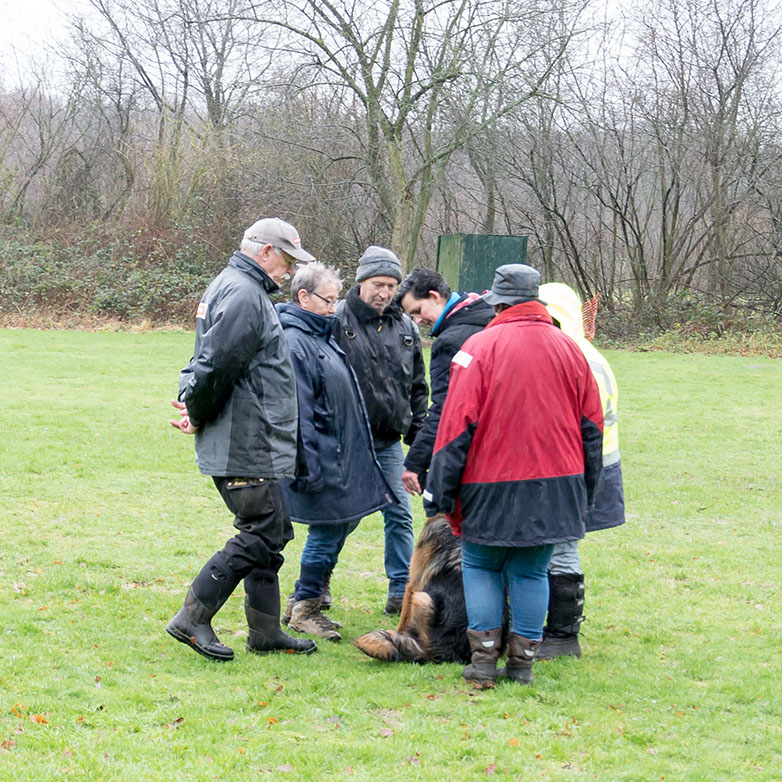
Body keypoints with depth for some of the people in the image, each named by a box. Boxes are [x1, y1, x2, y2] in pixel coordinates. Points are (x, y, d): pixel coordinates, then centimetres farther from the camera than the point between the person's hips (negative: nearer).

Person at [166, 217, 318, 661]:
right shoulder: (243, 295, -16)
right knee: (261, 535, -8)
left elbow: (208, 364, 21)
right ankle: (193, 619, -4)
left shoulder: (244, 289, 20)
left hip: (257, 444, 11)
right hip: (246, 445, -11)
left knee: (273, 533, 14)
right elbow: (218, 365, -23)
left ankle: (266, 632, 20)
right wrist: (198, 415, -9)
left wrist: (193, 405, 6)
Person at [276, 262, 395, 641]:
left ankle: (306, 599, 28)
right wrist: (308, 467, -25)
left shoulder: (320, 335, 14)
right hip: (322, 457, -11)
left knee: (345, 521, 16)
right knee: (327, 529, -5)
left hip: (342, 454, 11)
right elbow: (298, 414, -23)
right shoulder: (294, 343, -19)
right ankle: (304, 609, 8)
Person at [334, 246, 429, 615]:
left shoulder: (405, 327, 9)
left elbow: (418, 386, 17)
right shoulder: (337, 320, -7)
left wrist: (417, 432, 11)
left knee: (399, 514, 5)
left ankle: (401, 591, 14)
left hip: (388, 441, 4)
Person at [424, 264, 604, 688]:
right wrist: (584, 489, 21)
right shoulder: (569, 349, 7)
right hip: (554, 488, 3)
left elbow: (457, 425, -10)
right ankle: (523, 661, 11)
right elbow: (591, 425, 12)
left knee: (481, 565, 10)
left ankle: (483, 658, 5)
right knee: (531, 570, 10)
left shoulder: (480, 347, -8)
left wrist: (441, 489, -4)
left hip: (492, 485, -3)